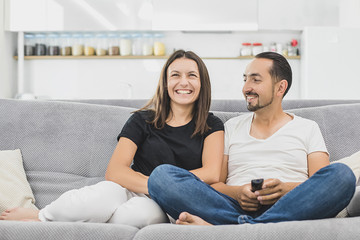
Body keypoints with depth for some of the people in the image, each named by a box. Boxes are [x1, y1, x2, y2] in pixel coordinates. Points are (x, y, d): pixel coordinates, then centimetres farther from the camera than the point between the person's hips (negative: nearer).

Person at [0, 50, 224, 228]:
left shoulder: (211, 126, 9)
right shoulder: (143, 120, 8)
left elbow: (211, 174, -7)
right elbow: (114, 172, -5)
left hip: (165, 207, 0)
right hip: (129, 191, 0)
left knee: (141, 211, -38)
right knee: (105, 194, -39)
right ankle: (42, 215, -15)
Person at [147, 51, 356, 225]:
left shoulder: (308, 129, 19)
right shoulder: (232, 127, 24)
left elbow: (321, 185, 6)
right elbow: (213, 183, 15)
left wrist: (286, 188, -15)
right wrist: (237, 193, -8)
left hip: (291, 208, 0)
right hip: (234, 206, 1)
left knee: (342, 174, -32)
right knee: (162, 175, -21)